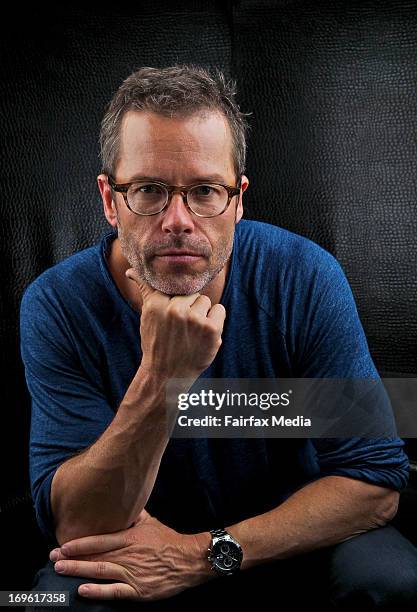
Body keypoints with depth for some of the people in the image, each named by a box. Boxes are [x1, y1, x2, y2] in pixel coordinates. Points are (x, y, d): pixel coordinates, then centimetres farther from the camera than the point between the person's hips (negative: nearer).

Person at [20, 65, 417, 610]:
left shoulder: (305, 278, -19)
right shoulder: (57, 305, -19)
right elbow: (75, 529, -24)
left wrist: (205, 553, -25)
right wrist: (160, 378, -39)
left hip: (288, 537, 1)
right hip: (136, 546, 0)